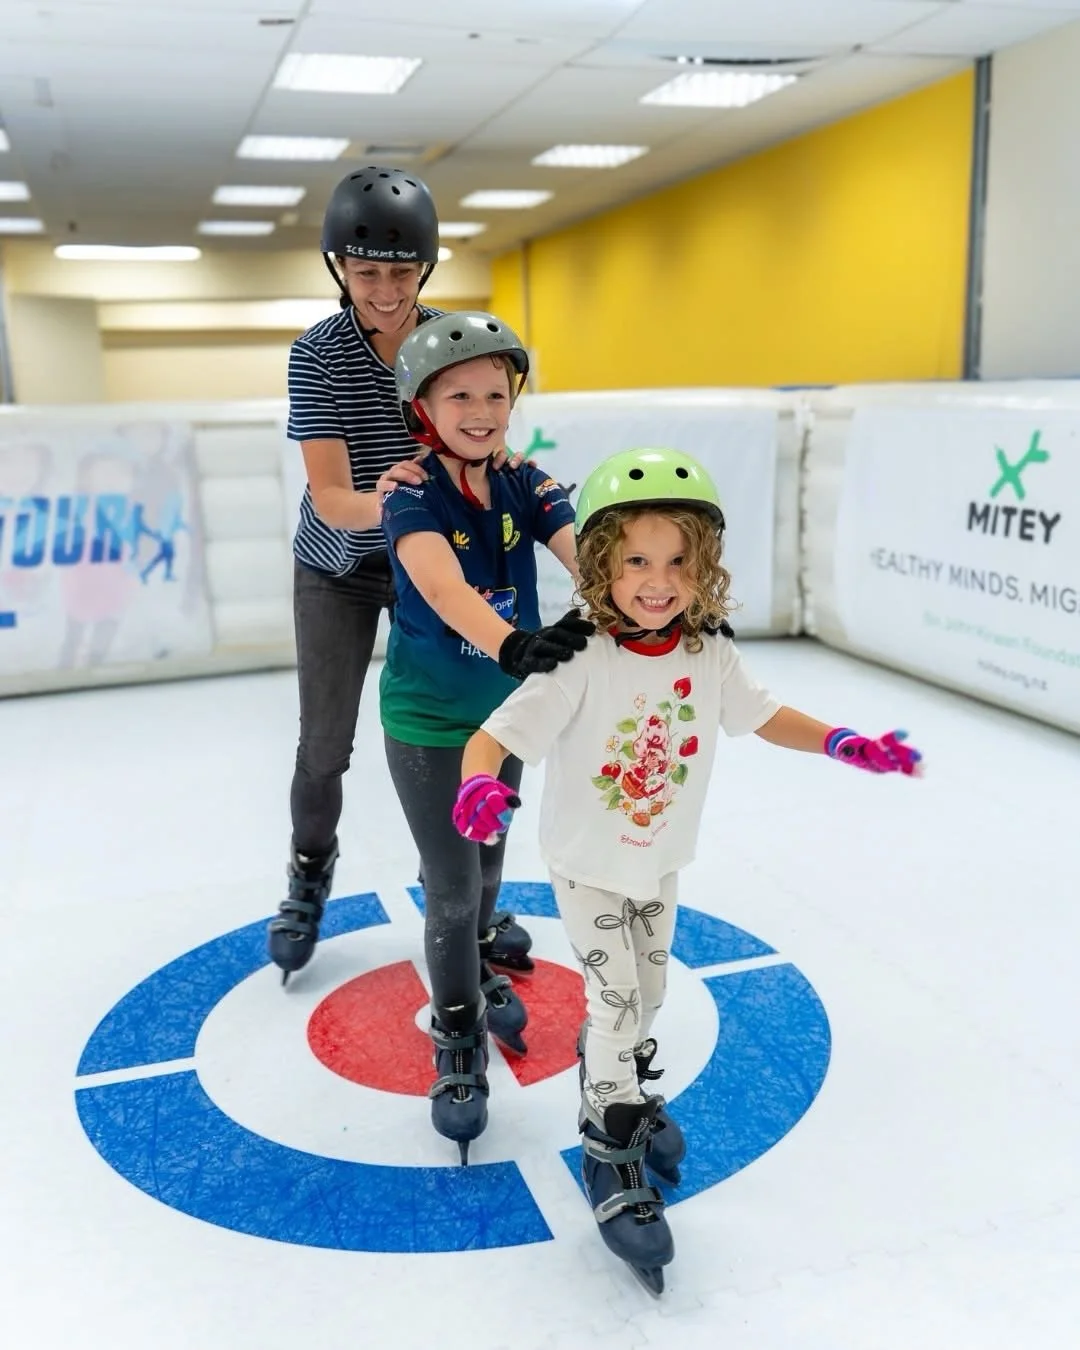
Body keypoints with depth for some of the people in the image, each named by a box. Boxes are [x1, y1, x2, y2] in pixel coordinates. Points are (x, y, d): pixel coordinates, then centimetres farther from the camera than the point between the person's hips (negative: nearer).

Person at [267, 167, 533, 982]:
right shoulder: (318, 354, -19)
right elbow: (330, 499, -26)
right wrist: (378, 501, -48)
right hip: (337, 570, -1)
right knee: (325, 744, 5)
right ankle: (310, 873, 33)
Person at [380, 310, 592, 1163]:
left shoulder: (524, 486, -6)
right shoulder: (414, 495, -20)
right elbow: (441, 583, -40)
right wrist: (511, 641, -60)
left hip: (505, 709, 5)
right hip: (427, 721, -5)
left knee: (488, 867, 21)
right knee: (452, 886, 0)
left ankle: (473, 975, 49)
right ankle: (459, 1043, 22)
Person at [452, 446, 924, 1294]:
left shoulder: (709, 656, -14)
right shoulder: (581, 663, -29)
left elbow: (761, 716, 1)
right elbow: (496, 733, -30)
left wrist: (844, 745, -10)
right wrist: (480, 784, -51)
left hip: (661, 862, 5)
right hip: (587, 864, -5)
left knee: (647, 995, 22)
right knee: (616, 998, -4)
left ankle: (624, 1092, 51)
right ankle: (612, 1158, 18)